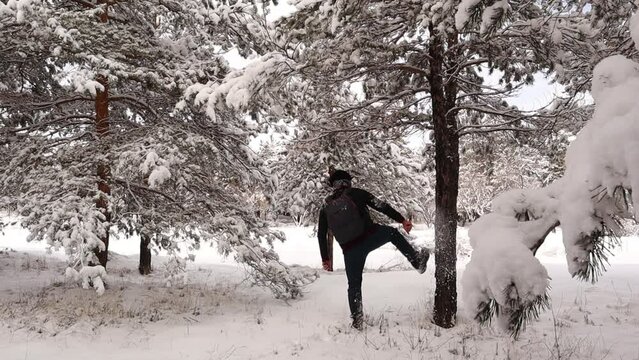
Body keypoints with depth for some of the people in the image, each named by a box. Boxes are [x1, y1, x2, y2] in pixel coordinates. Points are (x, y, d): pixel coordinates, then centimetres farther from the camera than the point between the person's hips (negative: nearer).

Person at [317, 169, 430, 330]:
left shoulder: (326, 206, 13)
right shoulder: (355, 193, 5)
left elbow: (321, 235, 14)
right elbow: (381, 206, -2)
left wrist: (325, 258, 21)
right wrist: (402, 220, 1)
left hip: (350, 250, 2)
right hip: (370, 236, -2)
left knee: (354, 285, 16)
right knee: (393, 233, 28)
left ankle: (357, 320, 18)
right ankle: (417, 260, 32)